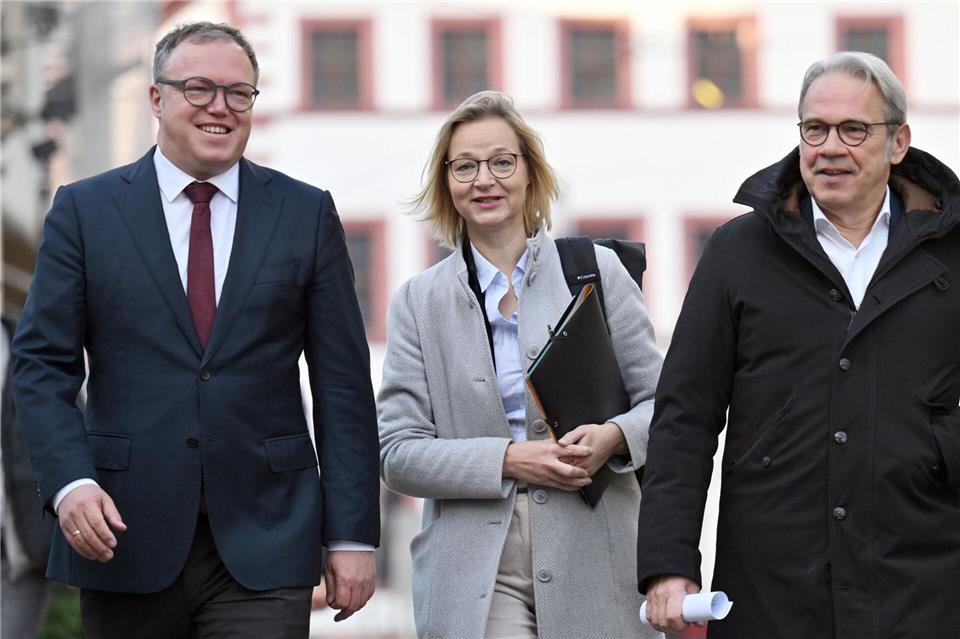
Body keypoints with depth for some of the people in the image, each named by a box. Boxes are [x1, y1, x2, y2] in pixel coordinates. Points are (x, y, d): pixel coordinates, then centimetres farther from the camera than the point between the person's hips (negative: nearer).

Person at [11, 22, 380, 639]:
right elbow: (43, 365, 2)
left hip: (263, 542, 0)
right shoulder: (84, 211, 6)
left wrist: (352, 534, 0)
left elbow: (343, 383, 5)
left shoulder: (307, 213, 7)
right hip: (125, 536, 0)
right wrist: (70, 482, -14)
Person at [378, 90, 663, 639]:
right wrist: (509, 460, -11)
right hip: (478, 570, -1)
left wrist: (615, 437, -12)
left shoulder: (599, 271, 7)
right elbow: (398, 454, 3)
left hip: (592, 561, 1)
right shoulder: (419, 302, 8)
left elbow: (660, 401, 10)